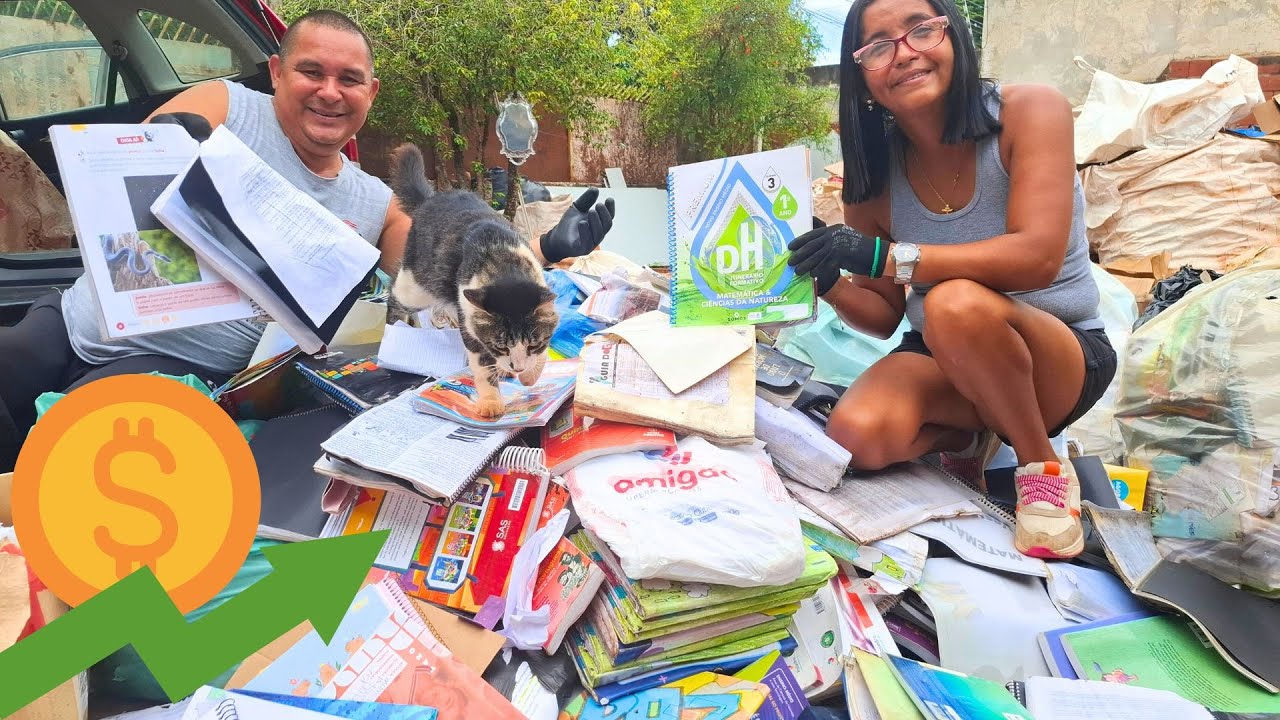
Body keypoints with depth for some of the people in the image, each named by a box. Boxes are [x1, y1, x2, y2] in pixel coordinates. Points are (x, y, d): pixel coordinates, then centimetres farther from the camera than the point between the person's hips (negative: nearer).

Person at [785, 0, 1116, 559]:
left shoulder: (1030, 111, -13)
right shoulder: (874, 174, -3)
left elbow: (1037, 257, -27)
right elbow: (885, 318, 1)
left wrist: (886, 255, -33)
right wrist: (830, 284, -20)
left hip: (1062, 355, -3)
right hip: (942, 356, 4)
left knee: (957, 302, -36)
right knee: (858, 436, -27)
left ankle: (1043, 467, -11)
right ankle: (967, 435, 8)